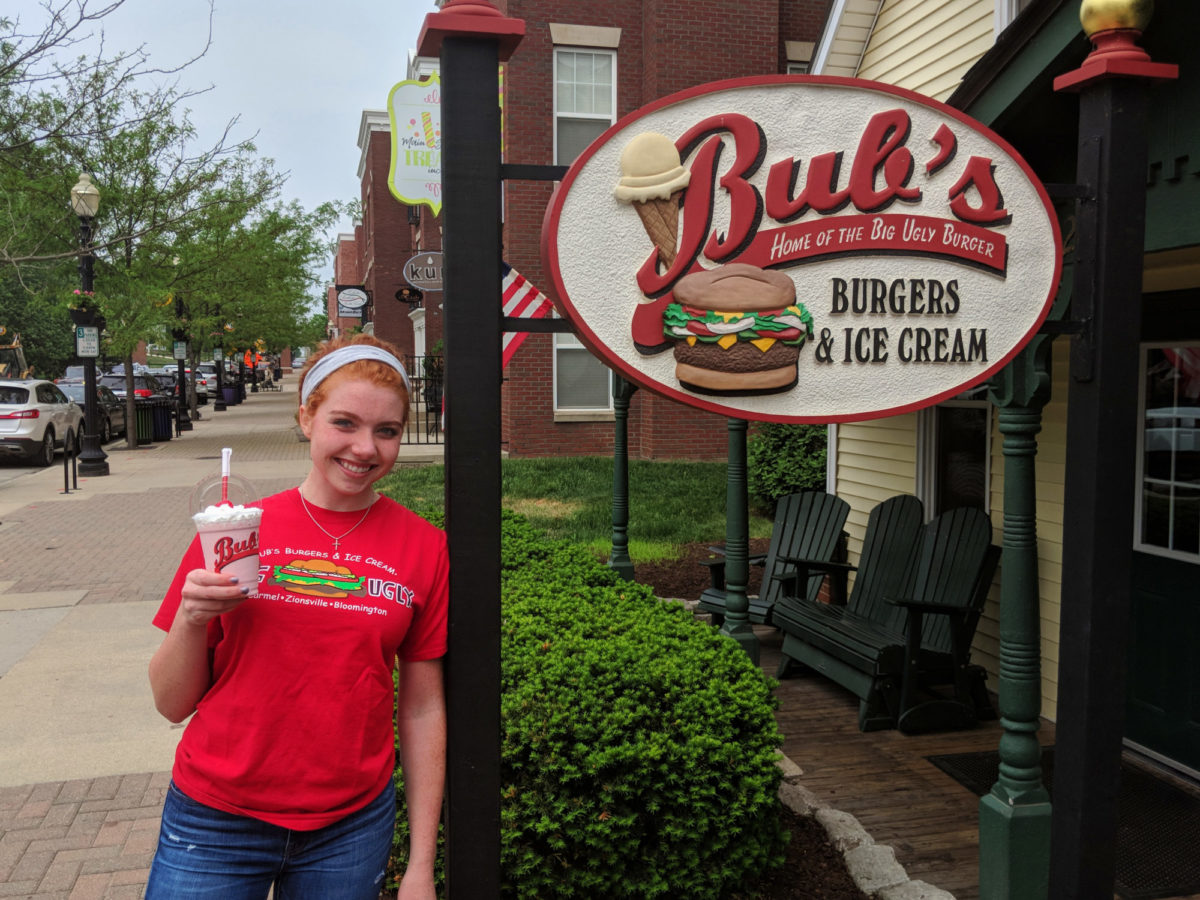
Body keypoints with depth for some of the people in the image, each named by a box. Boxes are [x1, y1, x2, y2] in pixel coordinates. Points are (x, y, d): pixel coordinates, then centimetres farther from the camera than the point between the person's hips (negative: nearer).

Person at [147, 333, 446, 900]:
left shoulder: (424, 548, -4)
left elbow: (422, 710, 0)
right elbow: (173, 704, -1)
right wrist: (191, 619, -20)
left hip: (351, 831, 1)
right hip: (216, 825, 0)